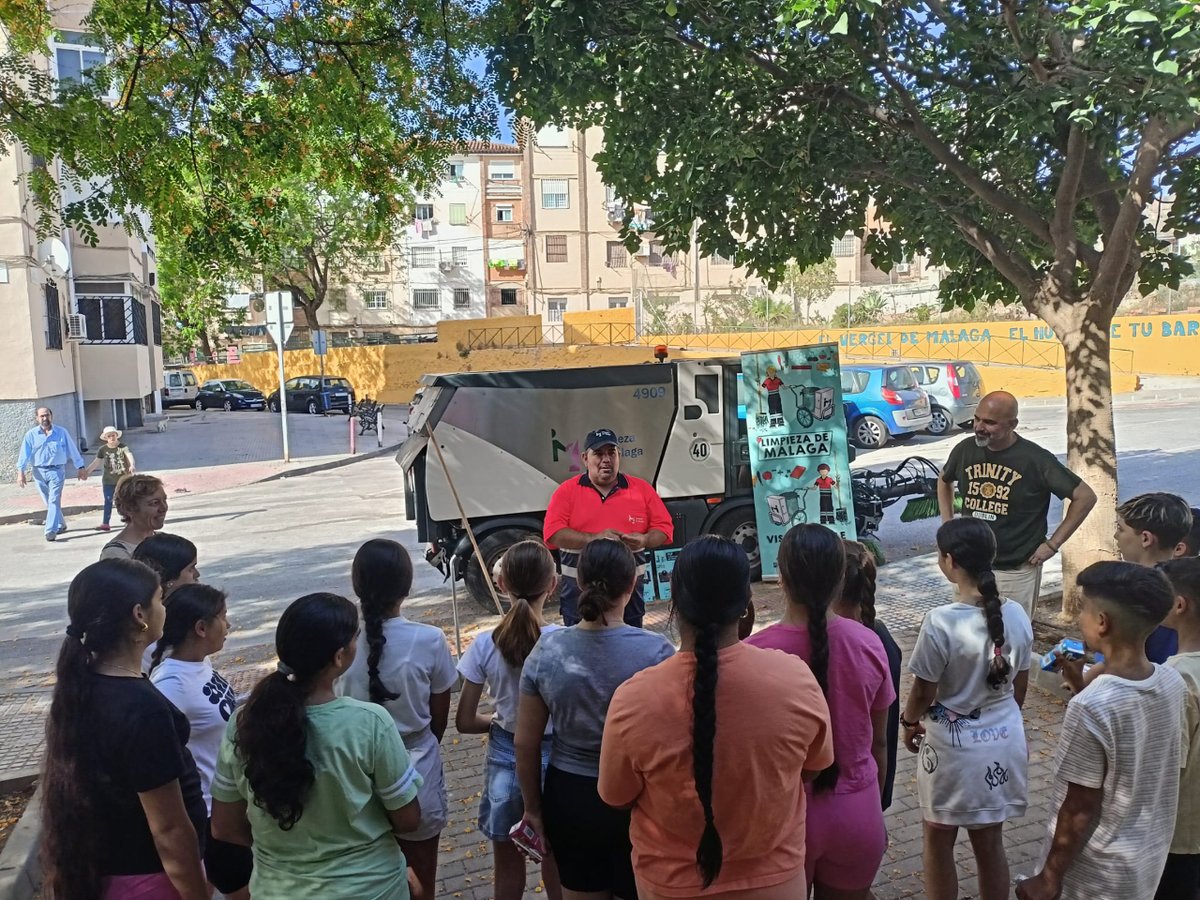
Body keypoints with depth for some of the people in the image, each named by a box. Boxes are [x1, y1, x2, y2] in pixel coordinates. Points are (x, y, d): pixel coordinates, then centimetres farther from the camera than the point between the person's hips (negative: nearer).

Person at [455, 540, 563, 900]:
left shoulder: (485, 645, -15)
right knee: (557, 865, 21)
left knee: (507, 868, 22)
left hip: (505, 761, 1)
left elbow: (465, 722, -7)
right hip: (554, 760, -1)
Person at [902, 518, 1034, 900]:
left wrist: (908, 722, 5)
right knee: (990, 843, 20)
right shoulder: (1017, 615, -7)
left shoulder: (941, 622, -24)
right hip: (1004, 741, 5)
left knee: (939, 843, 15)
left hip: (953, 747, -5)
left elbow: (923, 692, -15)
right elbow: (1020, 686, 5)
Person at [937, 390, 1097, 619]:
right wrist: (948, 525, 9)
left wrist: (1053, 544, -10)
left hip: (1017, 572, -4)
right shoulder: (966, 450, -3)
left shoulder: (1035, 459, -15)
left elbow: (1085, 496, -8)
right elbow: (944, 481, 19)